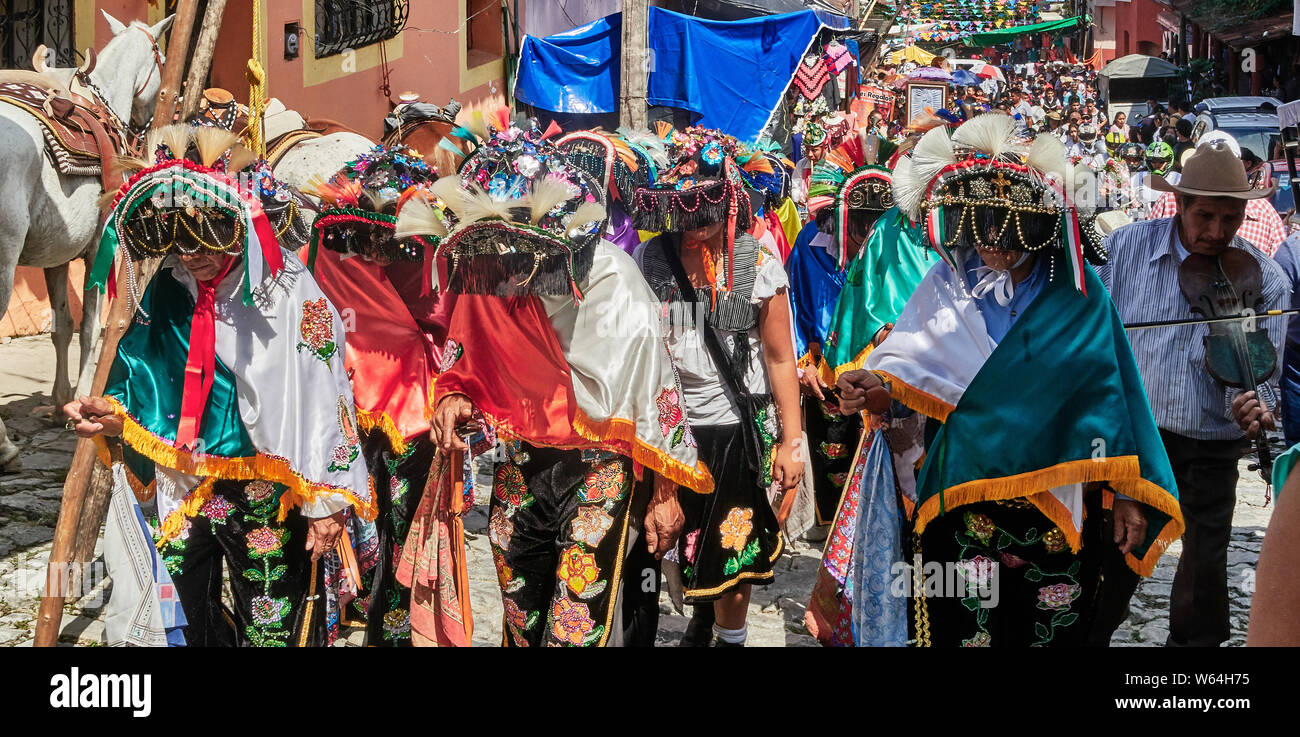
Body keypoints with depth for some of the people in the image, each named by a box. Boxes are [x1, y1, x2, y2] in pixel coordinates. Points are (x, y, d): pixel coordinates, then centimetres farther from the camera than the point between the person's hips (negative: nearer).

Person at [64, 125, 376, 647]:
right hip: (183, 491, 6)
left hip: (267, 498, -6)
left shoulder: (289, 293, -14)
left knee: (271, 627, 3)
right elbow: (151, 384, 15)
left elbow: (322, 397, -14)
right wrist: (118, 417, -6)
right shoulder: (166, 293, 4)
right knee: (187, 619, 14)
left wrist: (326, 499, -14)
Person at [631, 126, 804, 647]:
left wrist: (792, 441, -5)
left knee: (731, 550, 6)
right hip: (671, 425, 2)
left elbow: (779, 357, -3)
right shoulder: (652, 260, -3)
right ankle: (701, 616, 43)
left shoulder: (757, 263, -8)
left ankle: (730, 637, 28)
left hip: (738, 426, -2)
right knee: (681, 542, 15)